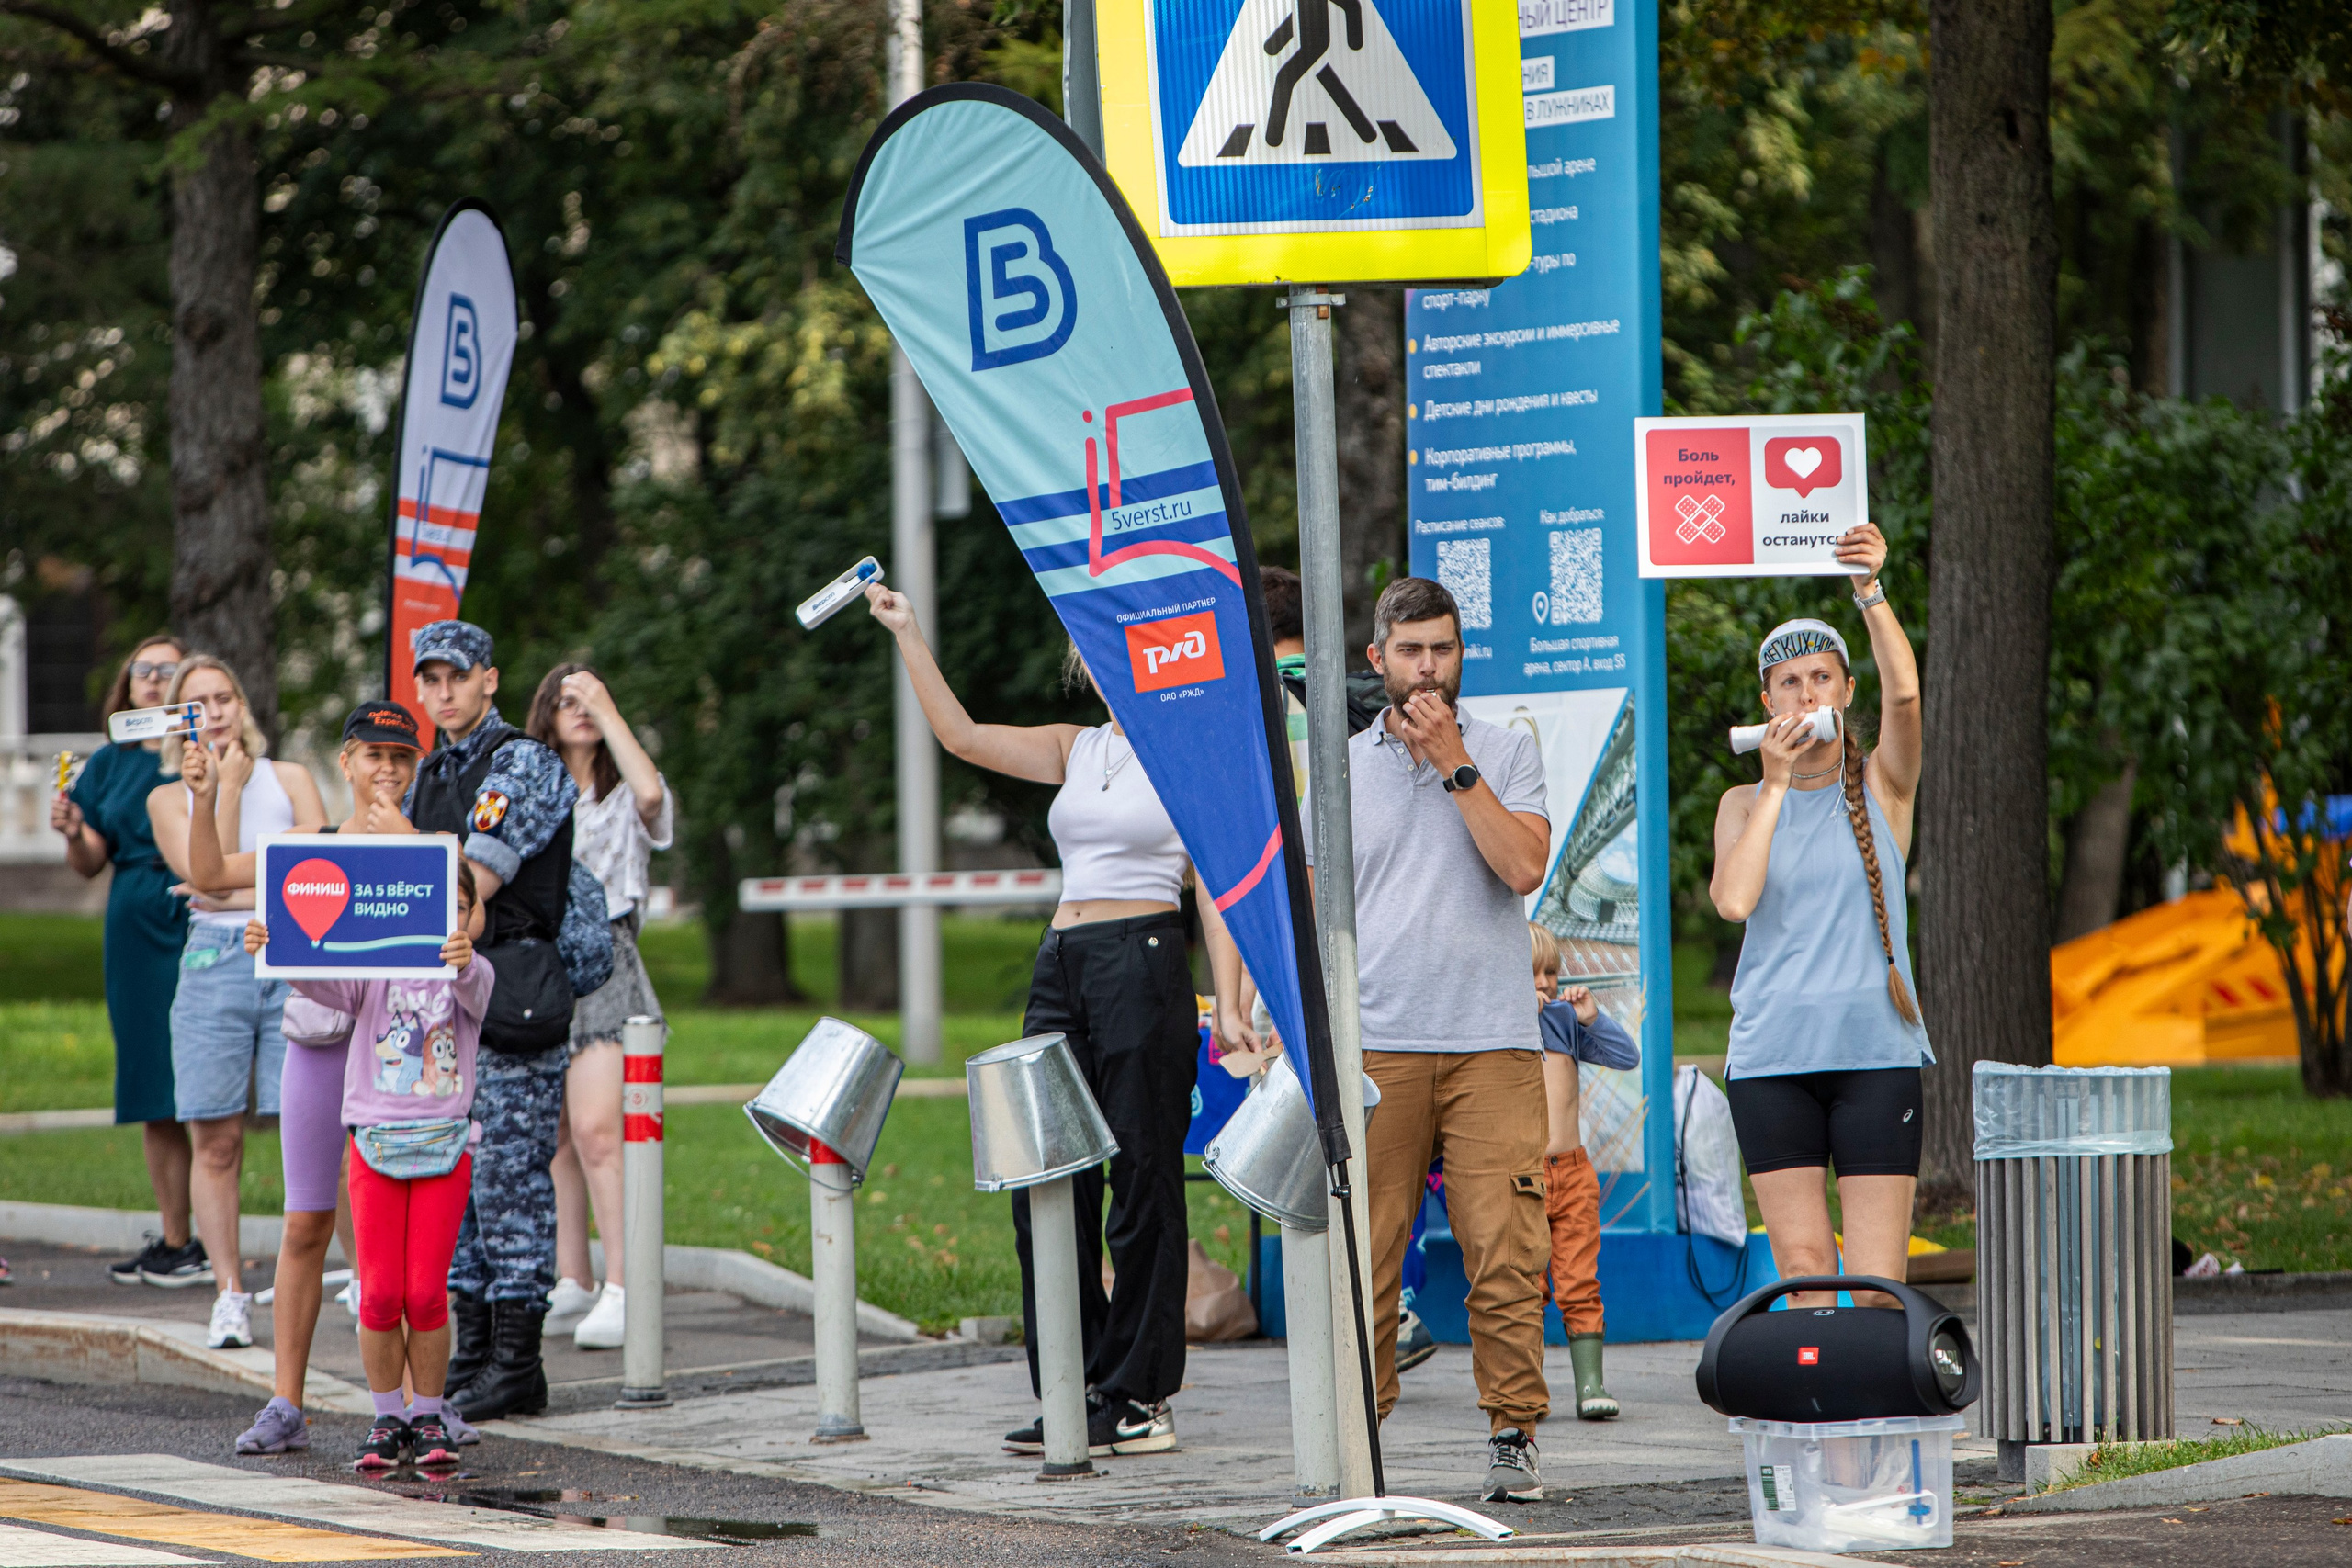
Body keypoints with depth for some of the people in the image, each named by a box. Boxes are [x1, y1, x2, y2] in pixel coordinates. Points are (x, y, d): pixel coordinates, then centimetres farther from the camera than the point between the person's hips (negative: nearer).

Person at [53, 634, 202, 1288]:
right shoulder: (111, 763, 12)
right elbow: (90, 862, 13)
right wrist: (72, 832, -7)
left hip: (197, 933, -5)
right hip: (134, 935, 5)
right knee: (153, 1099, 7)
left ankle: (209, 1242, -4)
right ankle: (171, 1236, 13)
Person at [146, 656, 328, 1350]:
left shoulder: (290, 779, 13)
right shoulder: (169, 799, 11)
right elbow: (210, 875, -4)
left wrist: (239, 885, -5)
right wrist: (223, 790, -3)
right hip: (214, 962, 1)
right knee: (216, 1140, -3)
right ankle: (229, 1295, 3)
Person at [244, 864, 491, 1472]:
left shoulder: (474, 972, 1)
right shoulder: (371, 970, 2)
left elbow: (473, 986, -22)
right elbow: (319, 981, -14)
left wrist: (462, 963, -47)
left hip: (445, 1145, -1)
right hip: (375, 1142, 1)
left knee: (426, 1293, -4)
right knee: (380, 1294, -2)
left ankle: (428, 1417, 11)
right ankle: (387, 1419, 12)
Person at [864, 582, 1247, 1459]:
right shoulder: (1076, 751, 16)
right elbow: (962, 736, 10)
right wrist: (907, 635, 6)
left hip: (1144, 966, -7)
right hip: (1061, 968, 7)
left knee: (1142, 1183, -4)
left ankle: (1138, 1396, 2)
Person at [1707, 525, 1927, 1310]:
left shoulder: (1881, 786, 8)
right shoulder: (1745, 803, 11)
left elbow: (1904, 693, -13)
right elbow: (1733, 899, -9)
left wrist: (1872, 593, -26)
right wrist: (1778, 784, -7)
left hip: (1876, 1048, -1)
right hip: (1771, 1057, 1)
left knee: (1876, 1283, -7)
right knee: (1803, 1270, -3)